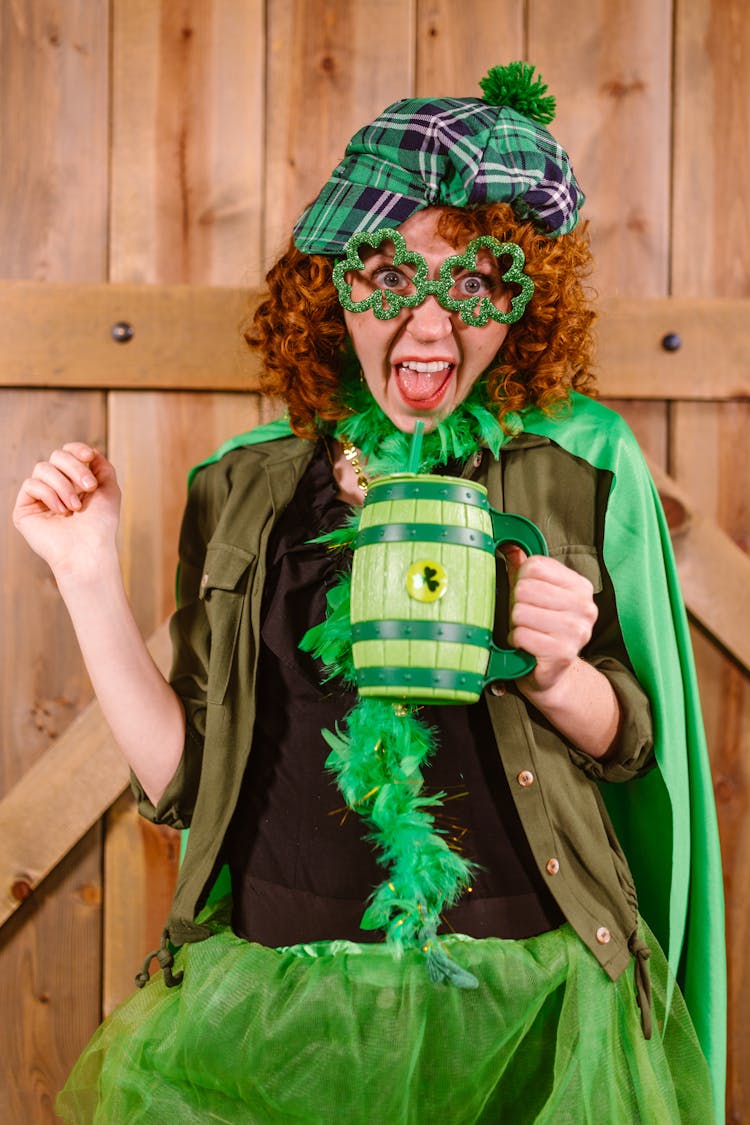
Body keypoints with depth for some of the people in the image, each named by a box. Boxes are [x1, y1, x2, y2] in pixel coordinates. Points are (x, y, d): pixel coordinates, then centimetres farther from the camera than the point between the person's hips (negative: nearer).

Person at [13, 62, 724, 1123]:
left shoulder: (580, 463, -5)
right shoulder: (247, 488, -1)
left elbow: (636, 745, 2)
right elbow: (180, 779, -2)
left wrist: (552, 671, -19)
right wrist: (89, 575, -9)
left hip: (521, 1001, 0)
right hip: (276, 994, 1)